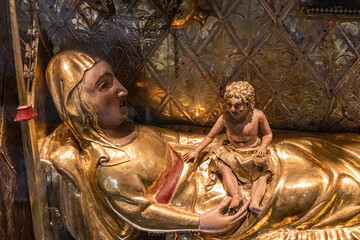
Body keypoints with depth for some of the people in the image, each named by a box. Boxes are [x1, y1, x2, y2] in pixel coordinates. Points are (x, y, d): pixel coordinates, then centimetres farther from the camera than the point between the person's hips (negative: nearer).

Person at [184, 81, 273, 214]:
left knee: (263, 174, -22)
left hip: (253, 152, 0)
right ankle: (236, 195, -39)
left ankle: (255, 202, -39)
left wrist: (263, 146, -21)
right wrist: (197, 151, -2)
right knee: (222, 166, -27)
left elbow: (268, 134, -1)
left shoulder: (258, 116, -20)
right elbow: (210, 136, -3)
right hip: (232, 152, 1)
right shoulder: (225, 118, -18)